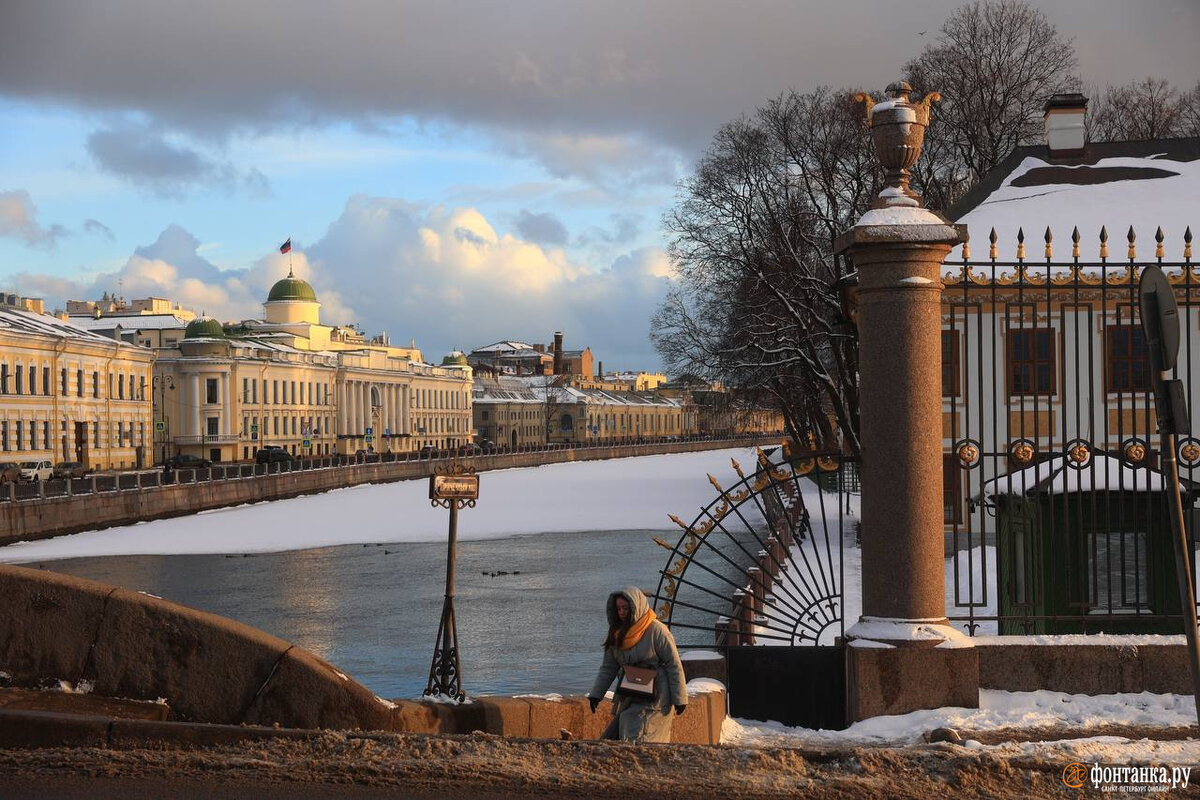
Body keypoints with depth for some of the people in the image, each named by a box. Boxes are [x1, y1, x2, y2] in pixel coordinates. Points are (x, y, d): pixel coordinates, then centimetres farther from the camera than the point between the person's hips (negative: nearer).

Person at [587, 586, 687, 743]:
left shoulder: (657, 631, -12)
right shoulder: (617, 634, 8)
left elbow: (674, 666, -9)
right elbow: (608, 667, 12)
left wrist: (679, 699, -8)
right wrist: (596, 694, 2)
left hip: (653, 699, -7)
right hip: (627, 699, 7)